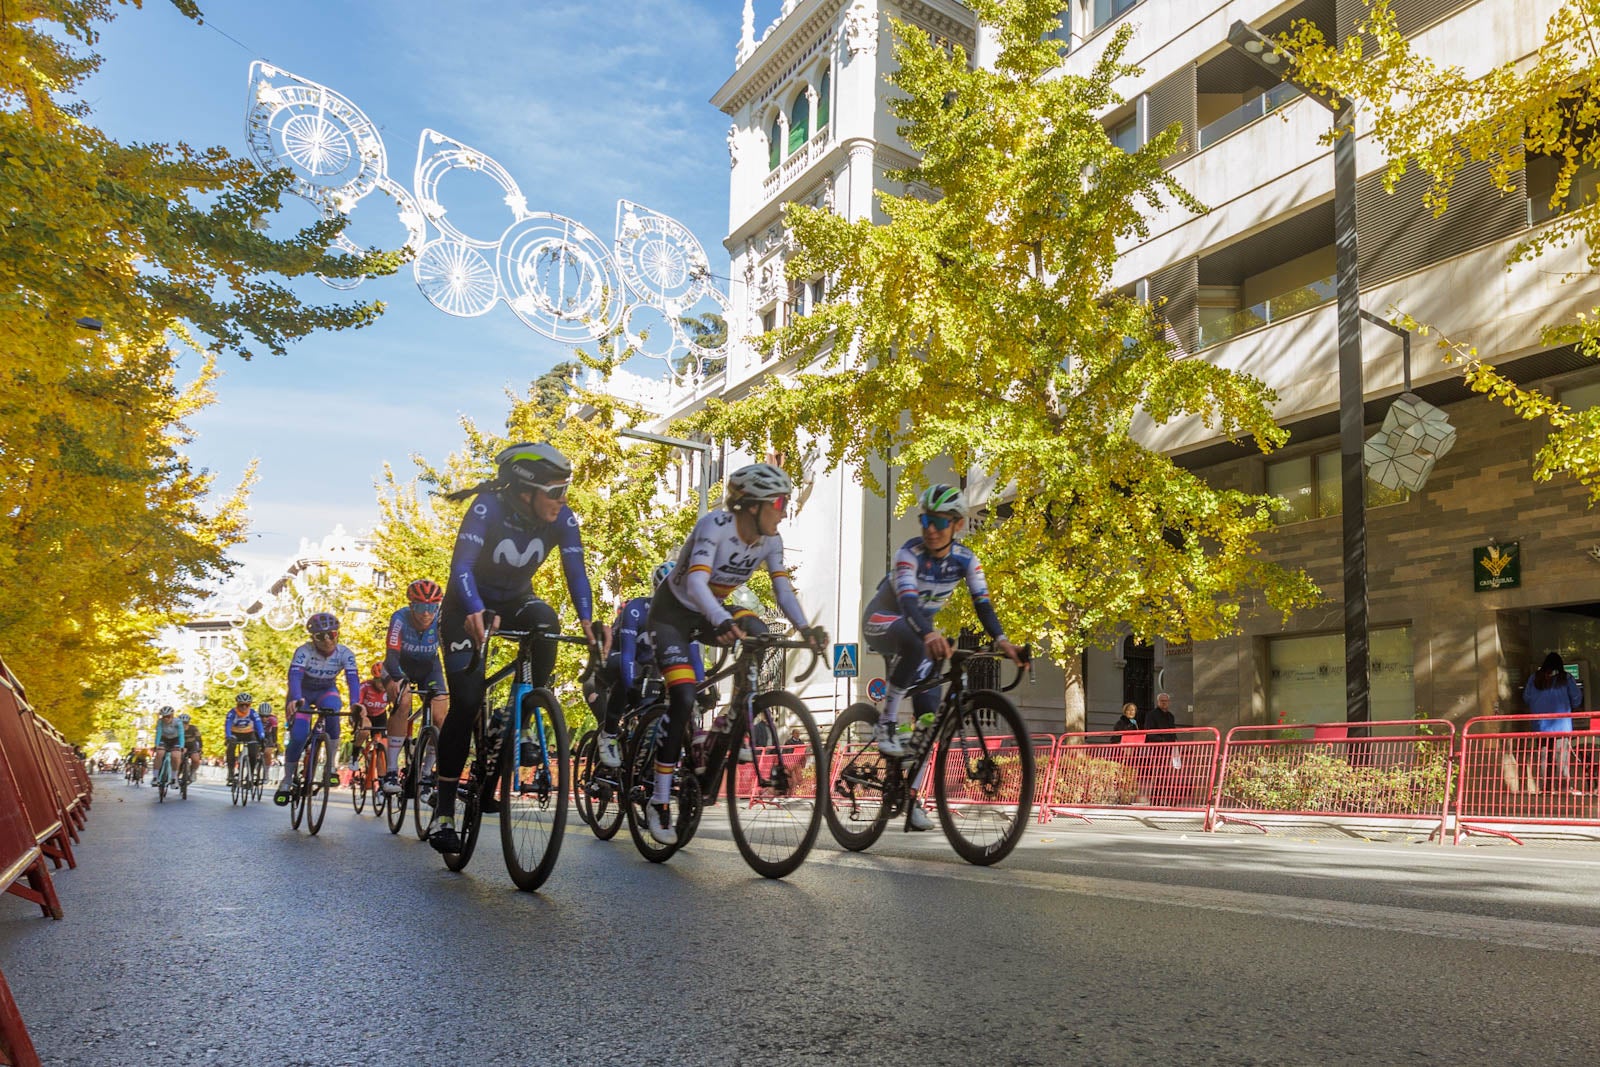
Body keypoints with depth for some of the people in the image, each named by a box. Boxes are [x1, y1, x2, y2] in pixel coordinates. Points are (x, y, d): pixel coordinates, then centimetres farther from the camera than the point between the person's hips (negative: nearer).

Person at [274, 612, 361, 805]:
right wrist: (295, 699, -60)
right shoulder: (304, 651, -27)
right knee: (298, 737, -20)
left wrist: (355, 703, -51)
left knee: (332, 710, -34)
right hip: (302, 692, -1)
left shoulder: (345, 654, -21)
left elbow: (353, 679, -33)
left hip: (326, 691, 1)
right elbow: (294, 675, -41)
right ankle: (287, 780, 4)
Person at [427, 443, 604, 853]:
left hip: (515, 600, 3)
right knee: (466, 704, -13)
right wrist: (475, 613, -56)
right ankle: (443, 810, -2)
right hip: (468, 606, -3)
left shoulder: (563, 519, -19)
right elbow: (461, 565, -39)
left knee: (546, 622, -33)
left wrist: (587, 621, -38)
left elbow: (575, 572, -22)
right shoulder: (488, 508, -30)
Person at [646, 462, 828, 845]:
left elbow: (783, 589, -16)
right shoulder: (716, 525, -29)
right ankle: (659, 803, -8)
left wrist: (805, 628, -35)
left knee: (758, 634, -25)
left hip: (712, 612, 6)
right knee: (683, 700, -19)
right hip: (673, 611, -6)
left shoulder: (769, 539, -10)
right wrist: (722, 622, -60)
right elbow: (696, 584, -42)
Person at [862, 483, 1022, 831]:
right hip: (882, 621, -5)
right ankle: (886, 722, -30)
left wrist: (1001, 640, -41)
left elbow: (982, 603, -22)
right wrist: (930, 635, -61)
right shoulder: (910, 552, -27)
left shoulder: (965, 559, -13)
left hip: (922, 631, 5)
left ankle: (911, 795, 8)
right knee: (913, 640, -42)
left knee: (929, 716, -3)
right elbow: (907, 600, -42)